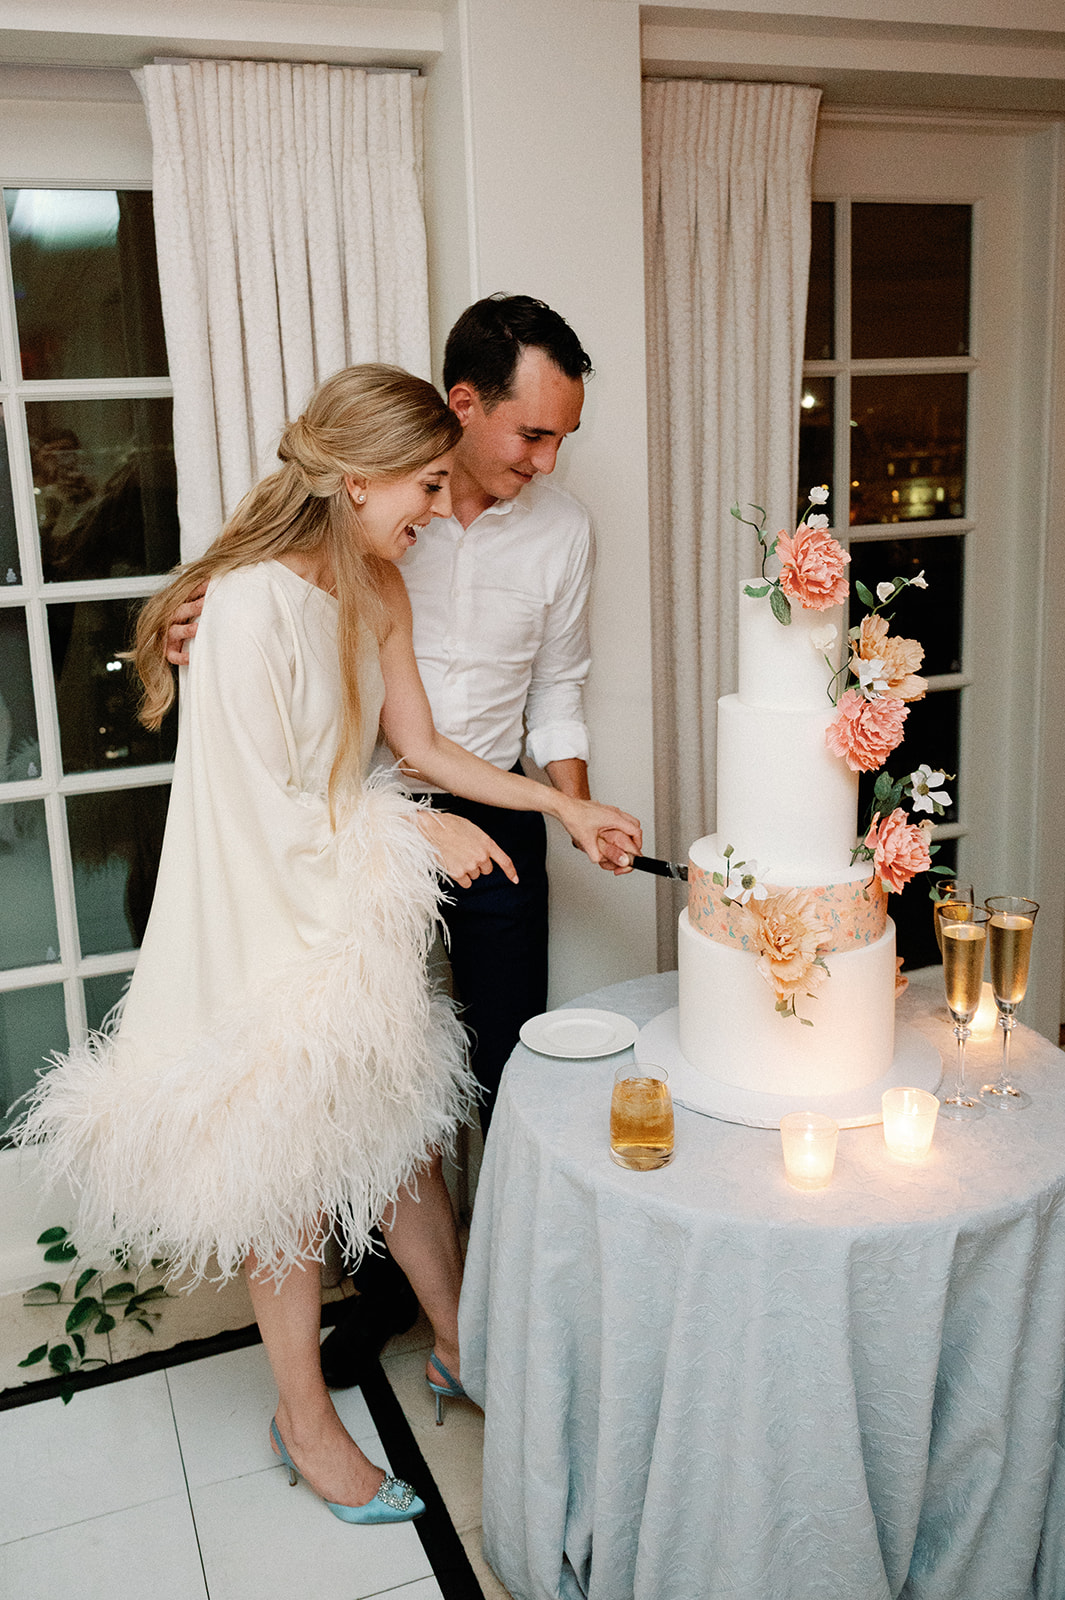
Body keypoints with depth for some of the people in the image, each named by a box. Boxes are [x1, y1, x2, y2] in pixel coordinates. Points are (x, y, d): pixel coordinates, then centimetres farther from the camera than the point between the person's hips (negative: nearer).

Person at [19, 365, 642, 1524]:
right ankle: (304, 1421, 32)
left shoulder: (375, 589, 1)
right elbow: (271, 814, -23)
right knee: (290, 1174, 10)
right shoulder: (254, 603, -26)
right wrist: (415, 829, -13)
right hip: (267, 926, -7)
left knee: (404, 1135, 19)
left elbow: (420, 746, 8)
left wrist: (561, 804, 6)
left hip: (361, 913, 8)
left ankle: (459, 1347, 41)